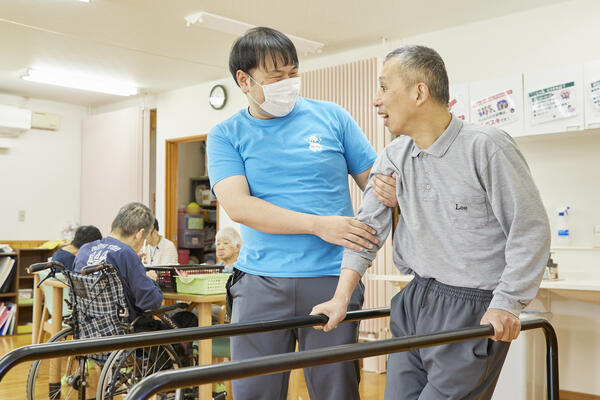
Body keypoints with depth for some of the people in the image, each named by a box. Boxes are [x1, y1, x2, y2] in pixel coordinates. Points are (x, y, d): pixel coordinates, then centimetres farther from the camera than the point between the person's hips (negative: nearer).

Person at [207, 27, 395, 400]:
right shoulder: (227, 135, 5)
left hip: (331, 280, 1)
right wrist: (318, 224, -17)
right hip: (261, 282, 0)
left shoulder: (332, 117, 7)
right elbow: (237, 205, -9)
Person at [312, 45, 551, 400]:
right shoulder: (393, 157, 5)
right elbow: (369, 226, 6)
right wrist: (342, 297, -1)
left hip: (473, 308, -6)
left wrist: (506, 306, -17)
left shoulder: (486, 146, -14)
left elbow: (530, 228, -12)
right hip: (416, 300, 6)